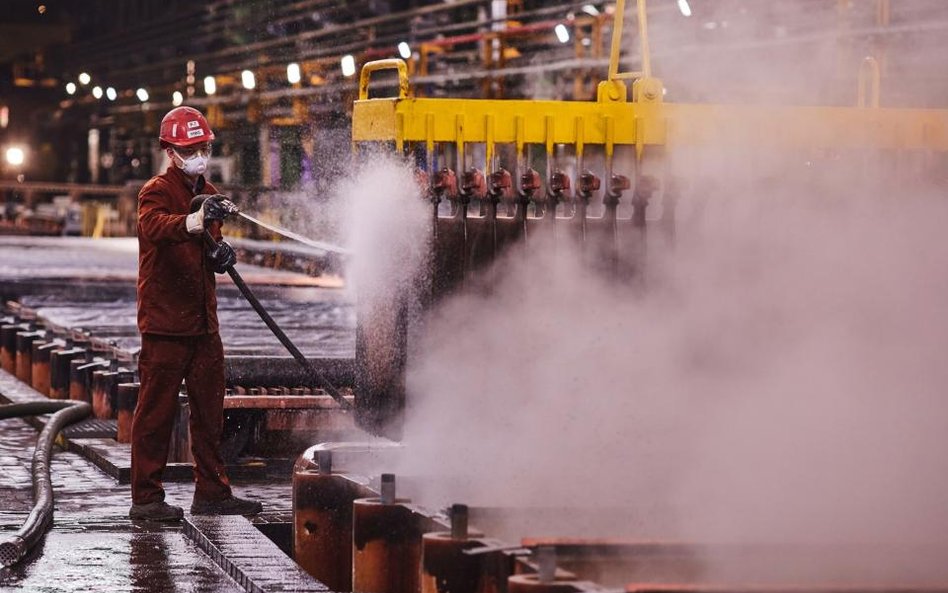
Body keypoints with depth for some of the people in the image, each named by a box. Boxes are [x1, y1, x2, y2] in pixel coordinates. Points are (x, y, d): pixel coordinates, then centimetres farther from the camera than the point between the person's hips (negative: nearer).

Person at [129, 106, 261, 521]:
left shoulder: (208, 194, 16)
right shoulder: (156, 191, -9)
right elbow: (153, 226, -32)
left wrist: (221, 255, 0)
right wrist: (195, 221, -52)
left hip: (202, 319, 8)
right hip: (164, 319, -8)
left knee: (209, 408, 12)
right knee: (157, 409, -5)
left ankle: (212, 492, 20)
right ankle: (146, 498, 0)